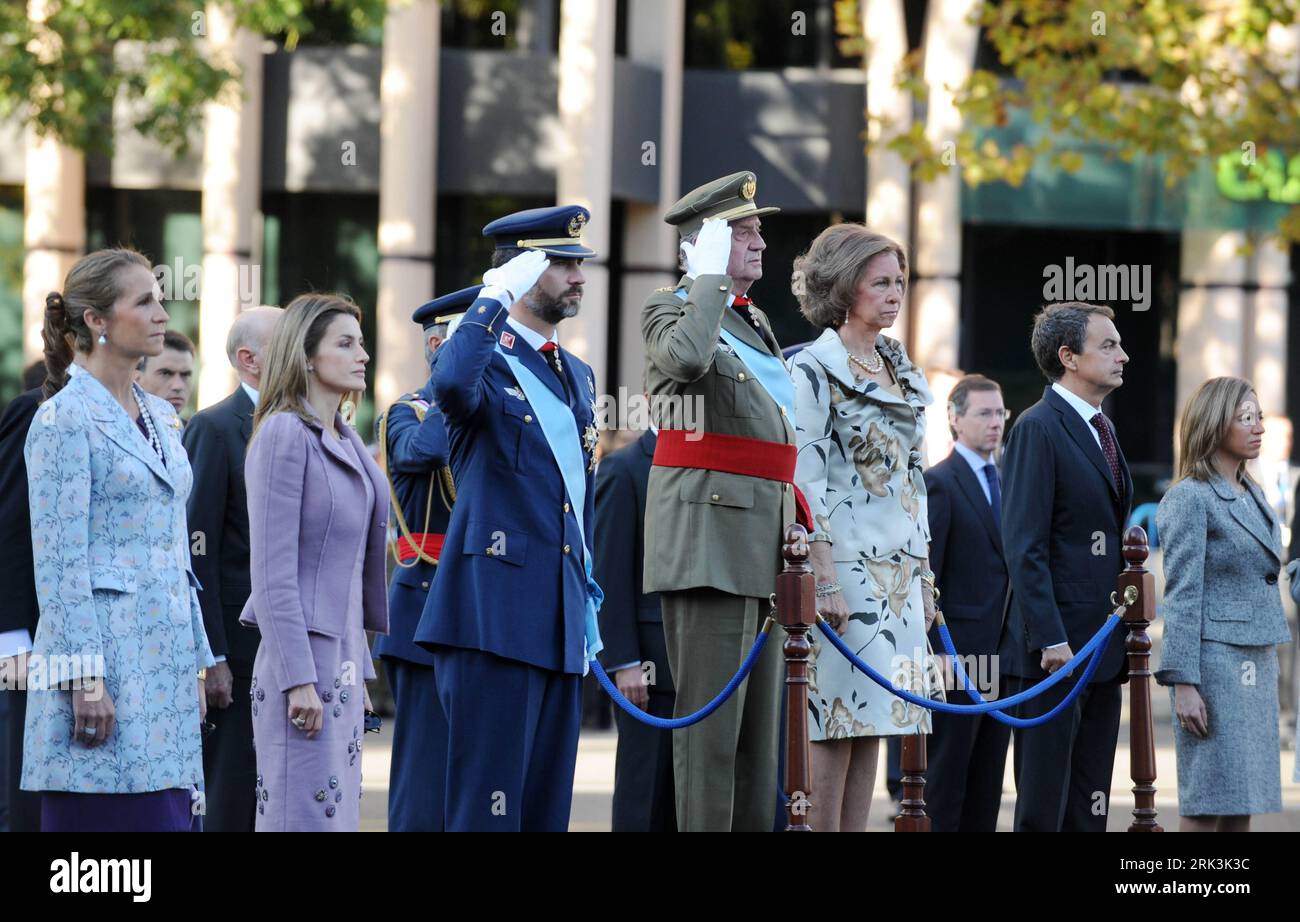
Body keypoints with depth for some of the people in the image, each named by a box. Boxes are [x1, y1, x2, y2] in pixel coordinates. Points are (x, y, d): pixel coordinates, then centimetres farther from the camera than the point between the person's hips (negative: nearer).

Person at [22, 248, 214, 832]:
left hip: (164, 662, 8)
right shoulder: (63, 420, -8)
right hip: (103, 658, -8)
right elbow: (60, 564, -12)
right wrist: (85, 677, -17)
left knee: (169, 818, 4)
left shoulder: (160, 418, 17)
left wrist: (196, 662, 17)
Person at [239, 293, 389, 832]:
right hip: (301, 660, -9)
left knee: (337, 814, 7)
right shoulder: (285, 434, -10)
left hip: (340, 662, 9)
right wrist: (298, 679, -20)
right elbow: (273, 571, -15)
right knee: (305, 815, -10)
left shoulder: (345, 440, 16)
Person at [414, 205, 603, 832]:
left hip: (558, 623, 8)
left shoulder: (578, 375, 20)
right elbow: (452, 387, -32)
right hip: (495, 612, -8)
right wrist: (495, 299, -21)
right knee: (488, 803, -9)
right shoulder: (485, 359, -5)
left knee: (547, 804, 8)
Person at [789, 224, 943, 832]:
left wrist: (925, 577, 16)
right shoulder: (813, 370, -6)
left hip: (897, 571, 7)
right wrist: (825, 578, -18)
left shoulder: (902, 375, 17)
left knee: (872, 724, 5)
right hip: (844, 565, -7)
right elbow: (806, 481, -12)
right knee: (835, 724, -9)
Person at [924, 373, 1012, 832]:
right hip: (959, 655, -7)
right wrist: (935, 656, -17)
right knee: (945, 775, -3)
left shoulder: (1005, 480, 16)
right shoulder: (939, 483, -7)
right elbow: (925, 577, -11)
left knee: (987, 781, 9)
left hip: (1000, 654, 7)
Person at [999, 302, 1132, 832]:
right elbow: (1024, 546, -16)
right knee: (1043, 806, -6)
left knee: (1090, 807, 9)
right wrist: (1050, 639, -21)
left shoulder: (1101, 430, 17)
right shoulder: (1038, 429, -10)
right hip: (1054, 649, -9)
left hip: (1102, 647, 9)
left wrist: (1124, 630, 15)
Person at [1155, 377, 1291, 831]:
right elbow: (1182, 597, -13)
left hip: (1256, 664, 8)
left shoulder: (1254, 496, 15)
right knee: (1207, 808, -8)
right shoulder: (1191, 499, -9)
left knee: (1242, 806, 6)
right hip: (1215, 659, -8)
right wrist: (1183, 683, -17)